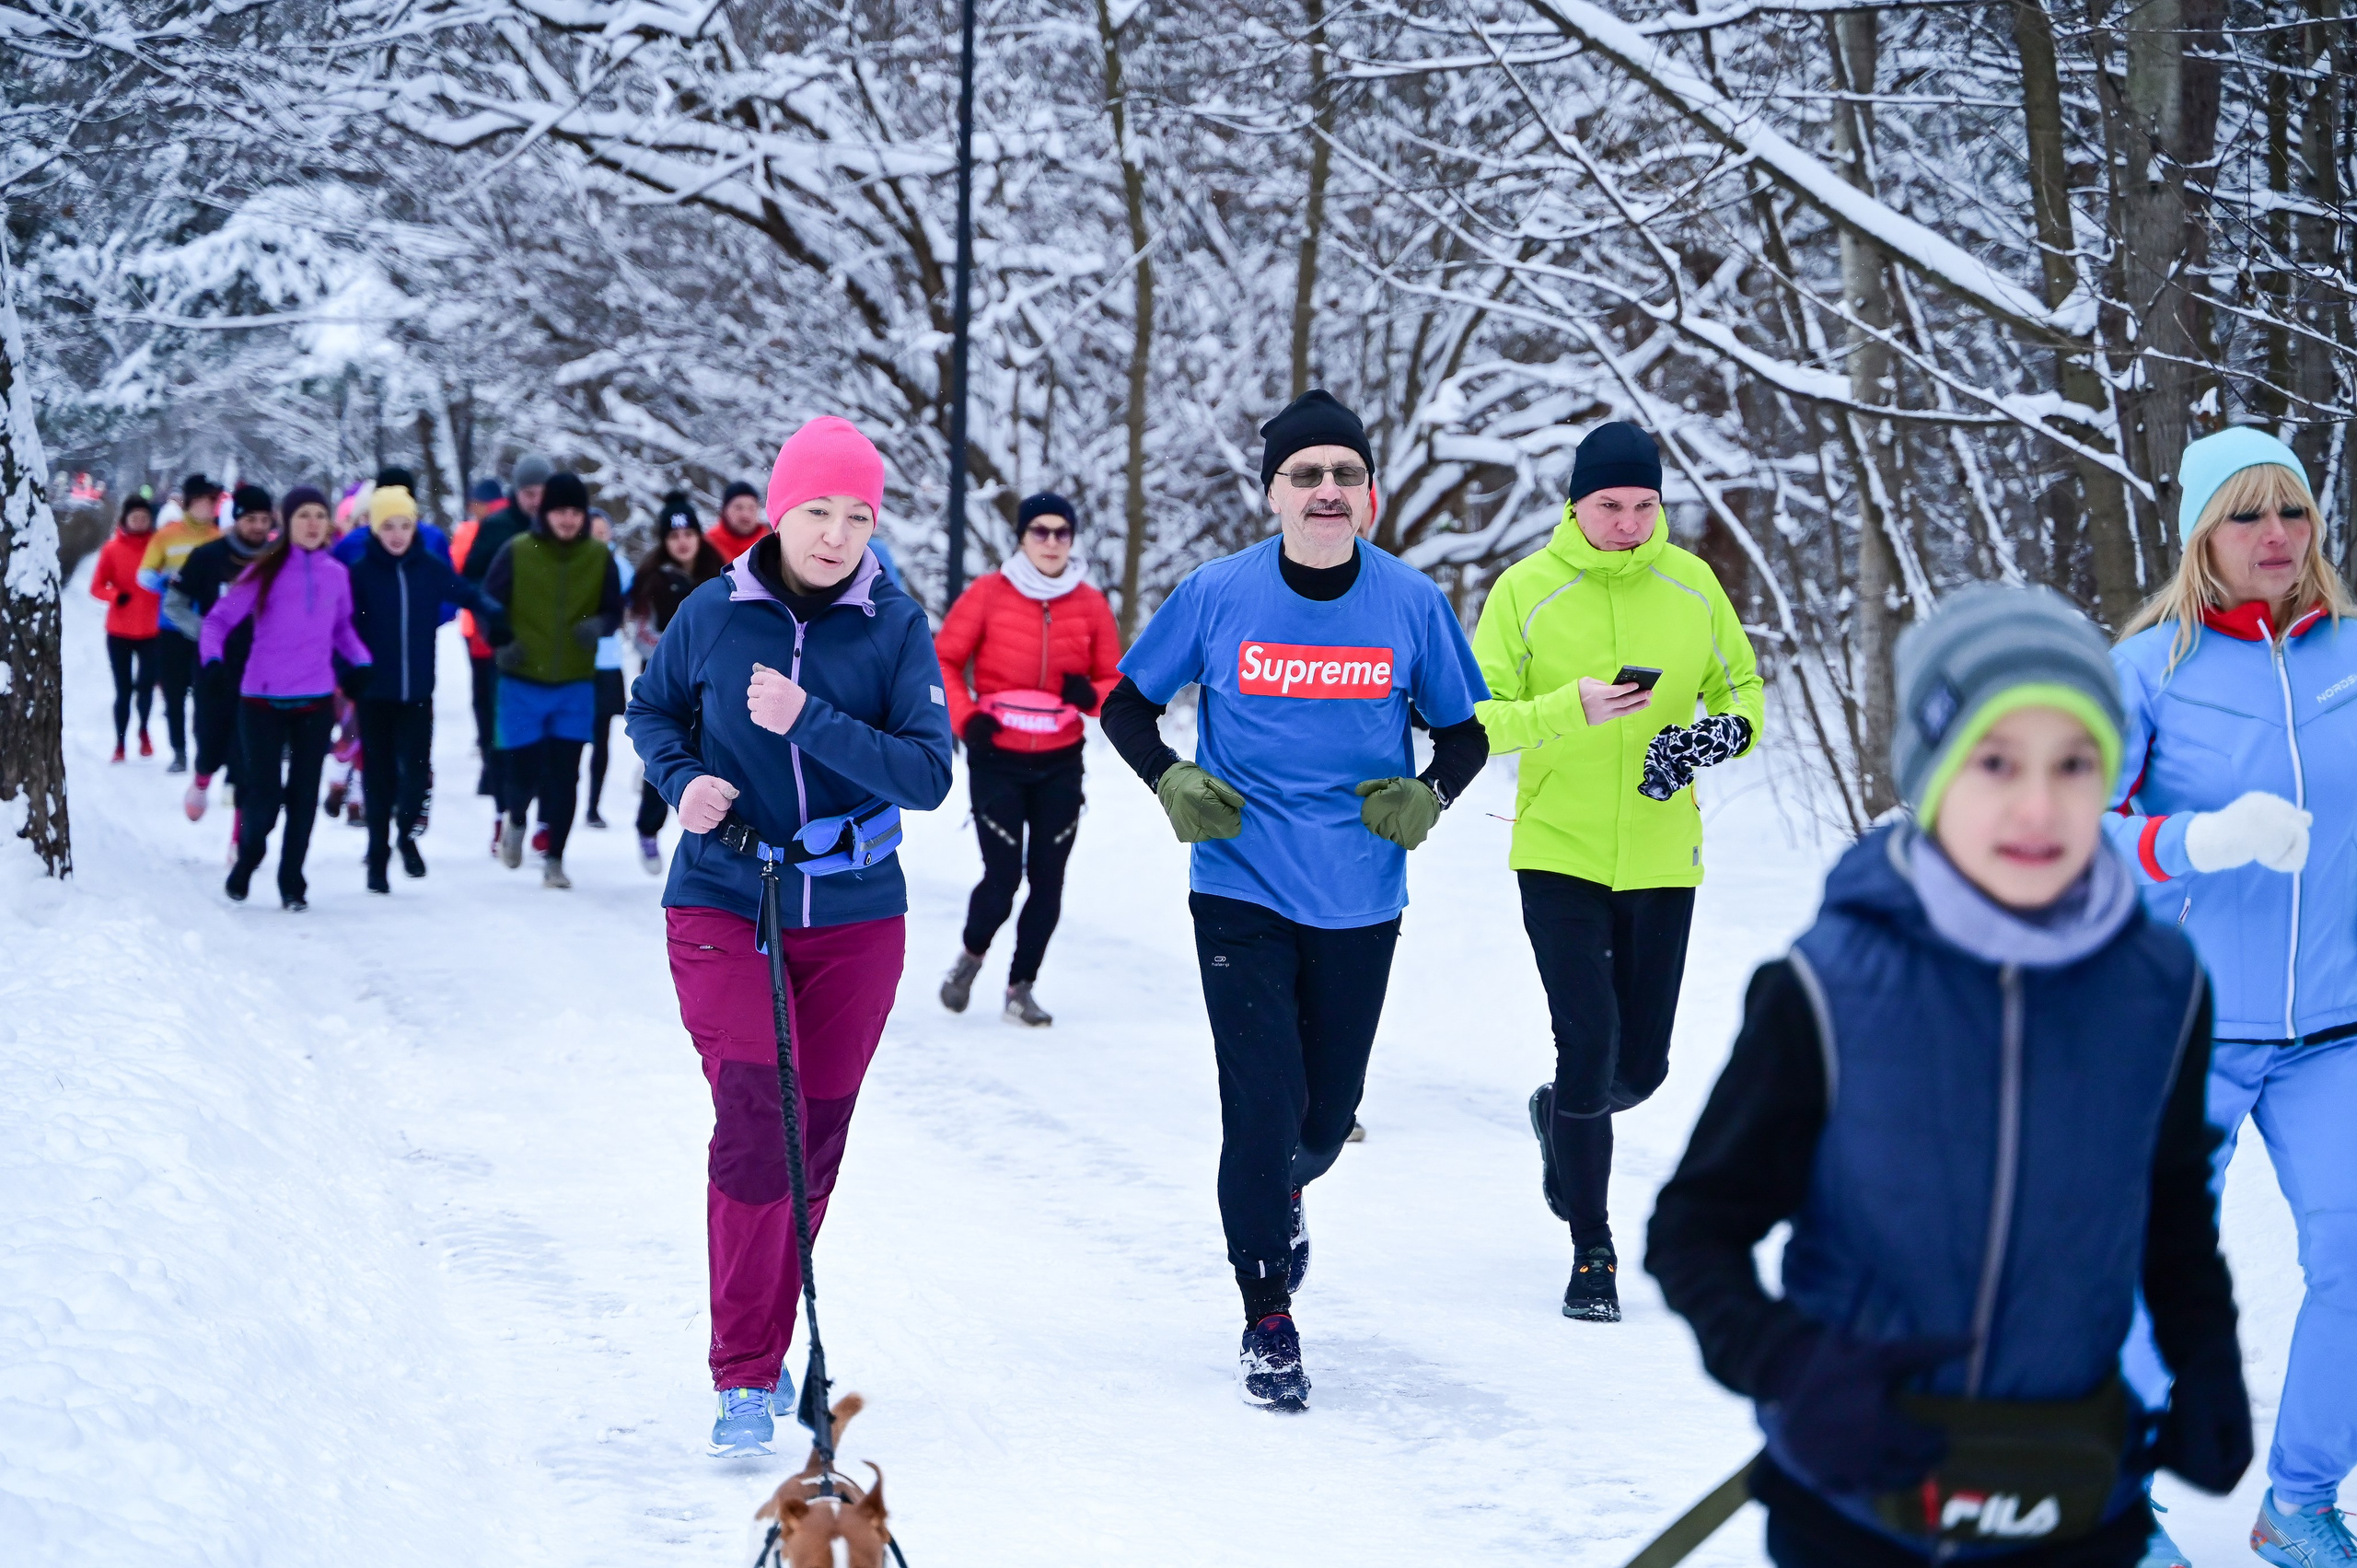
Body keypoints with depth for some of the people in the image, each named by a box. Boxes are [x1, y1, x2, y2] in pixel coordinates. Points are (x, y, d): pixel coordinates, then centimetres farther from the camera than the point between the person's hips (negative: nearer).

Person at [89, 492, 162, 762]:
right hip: (119, 631, 0)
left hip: (151, 630, 0)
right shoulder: (112, 548, -3)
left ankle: (143, 730, 23)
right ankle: (120, 742, 15)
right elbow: (97, 586, -3)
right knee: (123, 690, 3)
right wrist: (116, 595, -22)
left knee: (146, 684, -4)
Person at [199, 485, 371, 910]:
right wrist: (212, 658, -18)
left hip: (316, 701, 3)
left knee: (304, 796, 7)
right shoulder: (266, 571, -5)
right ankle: (247, 859, 26)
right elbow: (220, 619, -2)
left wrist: (362, 662, 6)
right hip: (263, 701, -3)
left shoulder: (336, 574, 5)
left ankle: (291, 882, 19)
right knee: (264, 796, -3)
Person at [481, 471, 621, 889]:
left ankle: (554, 859, 7)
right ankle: (515, 820, 34)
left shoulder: (599, 556, -1)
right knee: (522, 771, 0)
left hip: (576, 685, 1)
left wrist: (599, 624, -15)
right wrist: (502, 642, -14)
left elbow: (614, 609, 8)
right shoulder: (517, 552, -6)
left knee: (564, 777, -3)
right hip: (523, 682, -1)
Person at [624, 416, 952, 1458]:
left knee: (816, 1138, 9)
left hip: (855, 913, 2)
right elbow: (652, 708, 14)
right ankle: (744, 1379, -11)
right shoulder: (714, 615, -4)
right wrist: (680, 778, -6)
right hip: (723, 903, -2)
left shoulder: (897, 628, -5)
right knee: (754, 1118, -16)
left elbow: (928, 774, -13)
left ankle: (765, 1342, 29)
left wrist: (808, 721, -24)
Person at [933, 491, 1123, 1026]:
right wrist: (965, 717, -13)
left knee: (1048, 881, 2)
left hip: (1061, 764, 2)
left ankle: (1021, 989, 15)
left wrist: (1092, 695, -15)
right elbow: (943, 661, 0)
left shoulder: (1090, 604, 0)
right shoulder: (989, 594, -6)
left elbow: (1116, 679, 7)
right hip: (997, 760, -2)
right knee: (1002, 877, -7)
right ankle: (971, 956, 22)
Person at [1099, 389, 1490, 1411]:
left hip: (1361, 900, 2)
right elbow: (1126, 705, 7)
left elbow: (1464, 729, 10)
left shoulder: (1411, 605, -3)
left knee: (1327, 1114, 13)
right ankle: (1268, 1325, 5)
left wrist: (1429, 796, -10)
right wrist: (1172, 785, -10)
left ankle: (1280, 1195, 49)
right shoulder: (1217, 597, -6)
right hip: (1243, 893, -2)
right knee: (1261, 1104, -9)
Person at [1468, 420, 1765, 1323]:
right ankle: (1591, 1254, 2)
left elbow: (1743, 691, 12)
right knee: (1588, 1042, -12)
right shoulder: (1525, 591, -7)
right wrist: (1572, 710, -26)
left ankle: (1559, 1116, 44)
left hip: (1660, 859, 3)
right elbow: (1481, 719, -9)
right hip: (1557, 852, -3)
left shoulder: (1692, 587, 2)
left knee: (1640, 1065, 8)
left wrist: (1720, 734, -11)